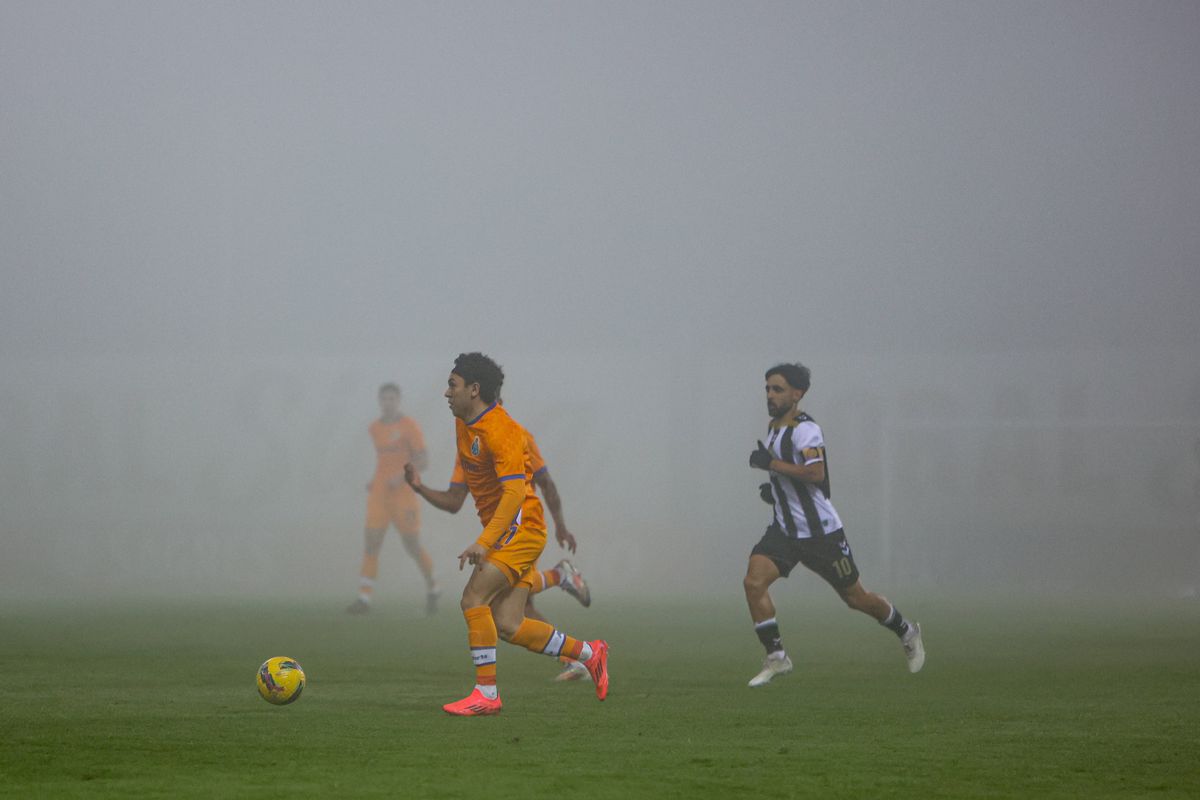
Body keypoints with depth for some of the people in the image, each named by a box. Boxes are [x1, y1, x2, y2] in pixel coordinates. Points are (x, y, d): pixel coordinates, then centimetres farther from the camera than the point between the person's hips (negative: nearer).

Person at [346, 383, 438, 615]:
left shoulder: (410, 426, -7)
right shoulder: (375, 428, 11)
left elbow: (422, 461, -9)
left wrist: (401, 476, -25)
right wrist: (375, 480, 12)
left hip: (404, 495, -4)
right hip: (379, 496, 5)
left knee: (413, 546, 2)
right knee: (371, 543, -9)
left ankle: (432, 587, 29)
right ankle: (364, 599, -12)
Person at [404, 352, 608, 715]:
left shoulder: (500, 430, -15)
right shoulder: (464, 428, 15)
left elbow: (514, 493, -26)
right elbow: (455, 499, 18)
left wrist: (483, 543, -35)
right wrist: (421, 488, -1)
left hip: (519, 527, -9)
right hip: (502, 533, 9)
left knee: (474, 598, -18)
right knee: (508, 627, 2)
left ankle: (486, 693, -15)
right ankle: (588, 653, 18)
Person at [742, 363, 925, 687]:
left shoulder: (805, 430, -18)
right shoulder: (774, 428, 11)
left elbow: (815, 472, -32)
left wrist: (771, 463, -28)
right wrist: (774, 487, 10)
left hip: (820, 531, -7)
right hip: (784, 529, 7)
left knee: (856, 597, 6)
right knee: (753, 582, -15)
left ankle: (907, 633, 32)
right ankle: (776, 658, -8)